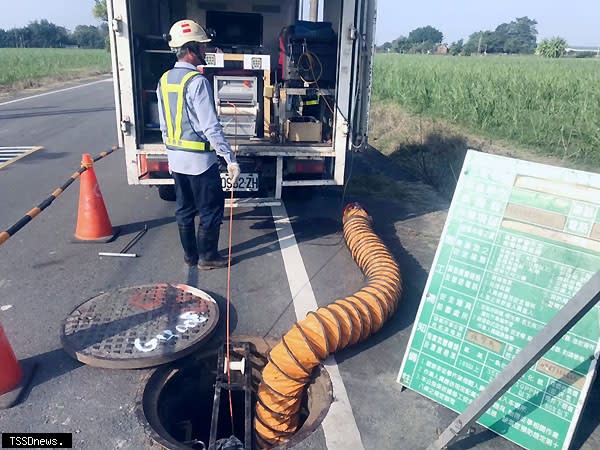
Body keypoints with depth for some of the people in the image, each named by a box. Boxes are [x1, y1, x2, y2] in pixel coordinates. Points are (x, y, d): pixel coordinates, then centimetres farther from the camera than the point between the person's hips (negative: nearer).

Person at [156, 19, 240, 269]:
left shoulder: (165, 80, 7)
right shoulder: (197, 81, -18)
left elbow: (164, 125, 13)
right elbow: (211, 127, -23)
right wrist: (231, 159, -20)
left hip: (176, 156, 8)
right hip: (199, 158, -8)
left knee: (184, 209, 16)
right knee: (211, 210, 6)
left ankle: (190, 255, 28)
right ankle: (208, 257, 17)